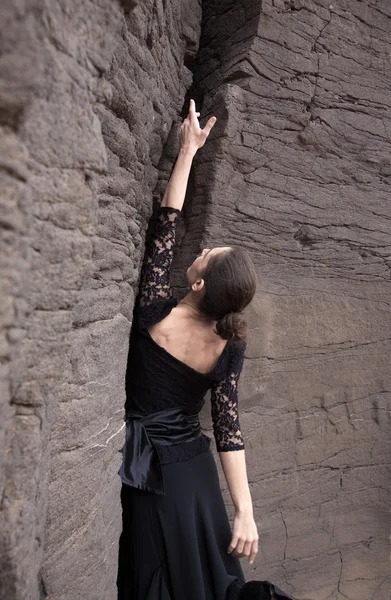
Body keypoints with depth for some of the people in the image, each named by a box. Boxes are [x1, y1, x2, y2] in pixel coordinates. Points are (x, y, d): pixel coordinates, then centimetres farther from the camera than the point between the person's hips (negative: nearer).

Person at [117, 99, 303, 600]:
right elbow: (229, 430, -13)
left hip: (144, 469, -2)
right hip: (192, 471, 3)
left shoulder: (154, 313, -16)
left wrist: (188, 149, -1)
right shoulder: (229, 346, -10)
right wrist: (245, 512, -9)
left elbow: (166, 224, -8)